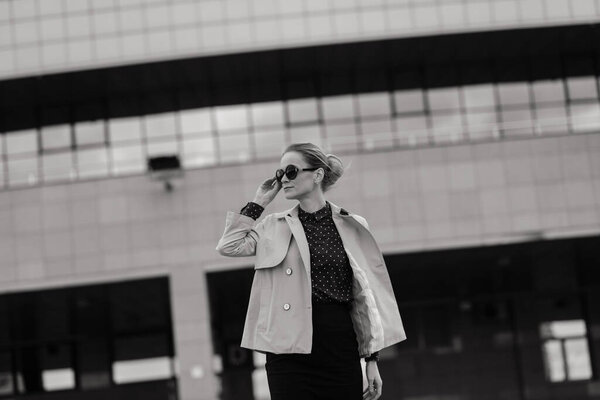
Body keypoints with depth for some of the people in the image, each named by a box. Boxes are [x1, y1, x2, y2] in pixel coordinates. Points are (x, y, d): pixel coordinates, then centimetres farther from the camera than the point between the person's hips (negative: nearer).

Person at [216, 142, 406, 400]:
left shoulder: (352, 227, 6)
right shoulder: (275, 227, 9)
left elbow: (366, 294, 7)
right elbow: (229, 246, -7)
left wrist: (372, 359, 3)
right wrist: (259, 202, 2)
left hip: (341, 347, 0)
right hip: (289, 349, 0)